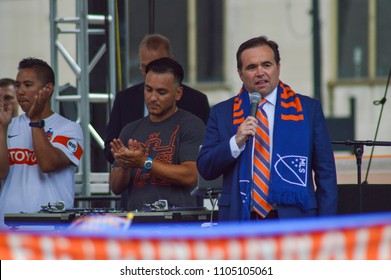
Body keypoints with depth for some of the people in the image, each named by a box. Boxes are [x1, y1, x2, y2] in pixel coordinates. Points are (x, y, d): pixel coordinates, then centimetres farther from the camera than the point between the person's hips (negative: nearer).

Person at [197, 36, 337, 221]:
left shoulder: (308, 109, 7)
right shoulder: (222, 113, 10)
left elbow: (326, 174, 6)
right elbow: (204, 169, 5)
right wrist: (236, 142, -11)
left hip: (294, 219, -1)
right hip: (240, 220, 1)